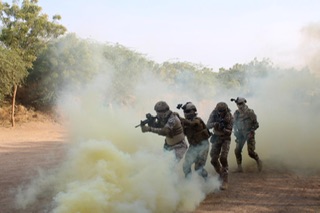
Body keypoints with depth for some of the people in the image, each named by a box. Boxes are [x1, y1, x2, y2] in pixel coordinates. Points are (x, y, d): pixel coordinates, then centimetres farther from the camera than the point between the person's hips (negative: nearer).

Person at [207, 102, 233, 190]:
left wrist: (224, 129, -40)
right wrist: (214, 124, -40)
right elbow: (208, 125, -19)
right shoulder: (214, 114, -14)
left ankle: (225, 181, -15)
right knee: (214, 160, -1)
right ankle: (221, 174, 27)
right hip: (216, 138, 3)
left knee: (223, 158, -21)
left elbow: (229, 132, -19)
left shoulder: (230, 117, -20)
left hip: (225, 138, -3)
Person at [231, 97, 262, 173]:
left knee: (251, 152, -8)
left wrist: (251, 131, -19)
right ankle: (239, 168, 3)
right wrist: (236, 132, 1)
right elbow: (234, 124, 14)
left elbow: (256, 124, -8)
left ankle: (258, 161, 22)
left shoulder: (250, 113, -14)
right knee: (237, 150, -8)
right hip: (240, 134, 4)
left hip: (249, 134, -4)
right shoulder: (236, 114, 0)